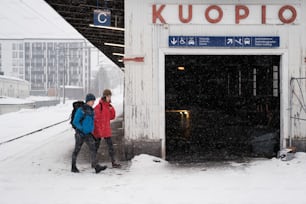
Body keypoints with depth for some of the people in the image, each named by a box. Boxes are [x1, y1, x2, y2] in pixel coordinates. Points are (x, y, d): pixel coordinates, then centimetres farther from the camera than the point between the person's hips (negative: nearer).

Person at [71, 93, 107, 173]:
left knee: (93, 149, -5)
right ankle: (73, 167, 21)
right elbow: (75, 122, -14)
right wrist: (82, 129, -16)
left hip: (88, 134, 6)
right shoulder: (81, 110, -13)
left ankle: (96, 167, -9)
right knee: (77, 150, 7)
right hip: (80, 134, -6)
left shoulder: (91, 110, 8)